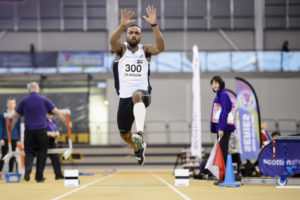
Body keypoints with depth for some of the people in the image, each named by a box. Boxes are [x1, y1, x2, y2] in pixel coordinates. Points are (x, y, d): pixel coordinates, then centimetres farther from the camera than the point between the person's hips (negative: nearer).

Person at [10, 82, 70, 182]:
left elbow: (16, 116, 13)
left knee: (29, 152, 8)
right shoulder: (44, 100, 2)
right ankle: (39, 176, 10)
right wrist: (66, 122, 13)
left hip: (29, 131, 1)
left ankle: (28, 167, -22)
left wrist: (10, 129, 26)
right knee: (41, 153, 8)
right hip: (41, 131, -1)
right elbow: (57, 112, 3)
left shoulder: (24, 101, 6)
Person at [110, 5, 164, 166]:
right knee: (124, 134, 14)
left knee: (137, 95, -41)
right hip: (125, 97, 3)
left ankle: (140, 133, -55)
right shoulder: (121, 49, 3)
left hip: (142, 93, -3)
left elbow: (160, 47, -18)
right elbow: (113, 41, -22)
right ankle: (138, 148, 48)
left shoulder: (145, 50, 4)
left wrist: (154, 25, -30)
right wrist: (122, 25, -40)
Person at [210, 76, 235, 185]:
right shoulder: (218, 95, 17)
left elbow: (224, 112, -18)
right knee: (221, 151, 10)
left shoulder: (223, 95, -11)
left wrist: (221, 128, -23)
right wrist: (215, 128, 19)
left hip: (224, 127, -10)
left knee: (223, 151, -9)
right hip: (220, 127, 10)